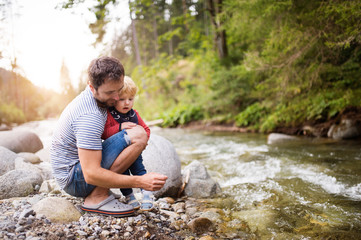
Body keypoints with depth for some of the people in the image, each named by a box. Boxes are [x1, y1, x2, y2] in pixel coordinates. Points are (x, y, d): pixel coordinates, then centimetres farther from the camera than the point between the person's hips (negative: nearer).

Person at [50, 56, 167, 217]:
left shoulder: (87, 99, 5)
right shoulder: (89, 116, -27)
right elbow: (91, 175, -31)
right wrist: (140, 182, -35)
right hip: (75, 180, -10)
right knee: (138, 134, -23)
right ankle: (97, 197, -16)